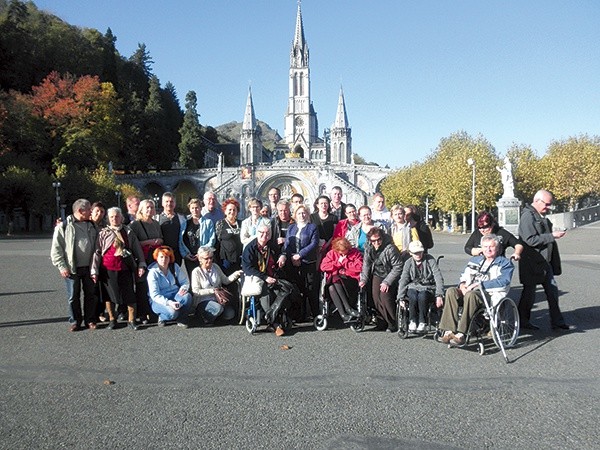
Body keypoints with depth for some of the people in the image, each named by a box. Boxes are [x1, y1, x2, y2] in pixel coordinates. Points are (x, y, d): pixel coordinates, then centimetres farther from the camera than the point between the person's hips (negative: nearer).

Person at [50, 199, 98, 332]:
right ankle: (75, 321, 20)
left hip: (89, 267, 4)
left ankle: (90, 320, 20)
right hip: (72, 269, -4)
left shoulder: (91, 226, 10)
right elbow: (56, 248, -4)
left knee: (91, 295, 8)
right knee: (73, 297, 6)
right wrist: (62, 266, -11)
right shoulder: (64, 226, -5)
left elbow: (96, 246, 15)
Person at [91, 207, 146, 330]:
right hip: (107, 269, 0)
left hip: (124, 269, 0)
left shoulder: (128, 232, 6)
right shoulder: (103, 233, 4)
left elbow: (137, 249, 8)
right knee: (108, 294, 8)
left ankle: (131, 320, 13)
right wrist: (95, 270, -2)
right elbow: (97, 252, 3)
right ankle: (111, 319, 22)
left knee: (129, 295, 1)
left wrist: (141, 265, 2)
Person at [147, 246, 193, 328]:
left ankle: (181, 319, -7)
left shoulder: (175, 267, 0)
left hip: (175, 296, 4)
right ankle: (162, 317, 3)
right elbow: (155, 295, -18)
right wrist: (169, 303, -32)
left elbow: (185, 281, 2)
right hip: (159, 300, -4)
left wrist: (183, 288, -23)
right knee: (172, 312, -33)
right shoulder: (153, 273, -13)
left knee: (187, 296, -28)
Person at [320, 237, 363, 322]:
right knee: (331, 288, -33)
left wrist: (344, 262, -5)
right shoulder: (331, 253, 14)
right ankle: (347, 308, -34)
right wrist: (338, 262, -3)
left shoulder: (355, 252, 7)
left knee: (337, 279, -34)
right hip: (334, 280, 3)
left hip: (351, 279, -2)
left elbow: (359, 267, -9)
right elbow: (323, 267, 1)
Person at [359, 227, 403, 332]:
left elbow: (398, 267, -19)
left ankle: (393, 323, -5)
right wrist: (364, 279, -5)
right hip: (377, 275, 5)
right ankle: (382, 322, 4)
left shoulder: (390, 248, -23)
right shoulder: (368, 248, -5)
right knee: (376, 296, -11)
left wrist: (387, 282, -22)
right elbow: (366, 264, 5)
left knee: (385, 295, -20)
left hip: (390, 275, -5)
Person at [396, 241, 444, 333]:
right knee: (413, 297, -33)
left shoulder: (430, 260, -4)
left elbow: (438, 278, -10)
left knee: (422, 296, -35)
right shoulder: (408, 263, 4)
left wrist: (439, 295, -22)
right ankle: (412, 321, -15)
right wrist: (400, 298, -12)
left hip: (428, 288, -1)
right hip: (413, 288, 2)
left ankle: (422, 323, -20)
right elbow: (403, 280, -1)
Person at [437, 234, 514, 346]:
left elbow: (503, 282, -8)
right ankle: (449, 331, -31)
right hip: (469, 291, 5)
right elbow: (464, 276, 23)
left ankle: (461, 334, -38)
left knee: (471, 295, -38)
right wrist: (462, 286, -2)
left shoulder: (504, 263, 10)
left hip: (490, 295, -5)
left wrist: (479, 284, -13)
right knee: (451, 291, -25)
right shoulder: (475, 260, 28)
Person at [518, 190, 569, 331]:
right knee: (529, 292, 3)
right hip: (532, 263, -9)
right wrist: (552, 236, -22)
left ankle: (557, 321, 19)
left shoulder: (542, 217, 13)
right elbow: (531, 240, -25)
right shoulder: (528, 216, -16)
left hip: (545, 262, 9)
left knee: (552, 291, 10)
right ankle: (523, 322, 18)